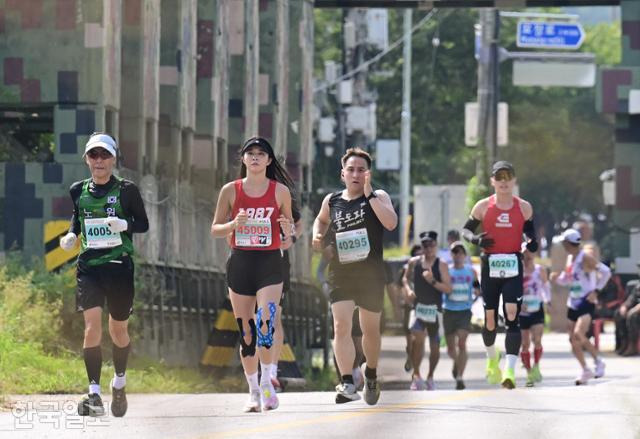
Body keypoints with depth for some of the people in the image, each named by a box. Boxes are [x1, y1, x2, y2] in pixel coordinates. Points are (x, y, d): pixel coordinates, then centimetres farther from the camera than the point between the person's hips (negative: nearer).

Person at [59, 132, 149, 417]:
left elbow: (143, 224, 3)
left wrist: (125, 224, -18)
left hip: (119, 264, -1)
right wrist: (71, 235, 2)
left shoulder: (126, 190, -2)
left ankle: (119, 382, 38)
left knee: (118, 330, 11)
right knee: (92, 326, -15)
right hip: (89, 266, 1)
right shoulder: (79, 191, 7)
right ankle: (94, 394, -15)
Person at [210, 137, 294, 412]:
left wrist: (289, 230, -14)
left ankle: (267, 383, -10)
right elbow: (215, 230, 6)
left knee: (265, 323, -21)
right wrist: (233, 224, -15)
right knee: (246, 332, 5)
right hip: (240, 263, 2)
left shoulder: (280, 191, 1)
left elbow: (289, 227, 10)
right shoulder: (230, 191, 3)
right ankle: (253, 391, 15)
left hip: (270, 264, -2)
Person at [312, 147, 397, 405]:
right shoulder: (332, 201, 8)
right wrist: (318, 236, 8)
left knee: (370, 329, 12)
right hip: (340, 273, 1)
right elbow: (321, 220, 29)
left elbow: (391, 223, -21)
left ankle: (371, 374, 38)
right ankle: (347, 384, -23)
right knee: (341, 326, -16)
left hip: (371, 274, -1)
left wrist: (369, 194, -22)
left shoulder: (378, 197, -2)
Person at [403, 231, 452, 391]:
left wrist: (433, 281, -25)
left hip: (434, 309, 0)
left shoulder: (441, 266, -5)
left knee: (435, 346, 8)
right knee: (417, 338, -22)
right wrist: (409, 289, 1)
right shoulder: (414, 262, 3)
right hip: (418, 307, 0)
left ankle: (430, 377, 27)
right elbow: (406, 278, 20)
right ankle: (416, 375, -11)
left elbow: (448, 288, -11)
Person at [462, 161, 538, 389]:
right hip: (490, 266, 1)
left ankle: (510, 370, -20)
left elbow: (530, 231, 18)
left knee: (512, 316, -16)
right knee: (490, 321, 6)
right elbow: (466, 229, 11)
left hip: (513, 267, -1)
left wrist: (533, 242, -5)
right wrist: (476, 239, -11)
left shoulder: (524, 207, 4)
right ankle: (492, 358, 37)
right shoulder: (483, 207, 2)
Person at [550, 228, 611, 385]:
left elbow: (605, 272, -19)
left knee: (579, 334, -24)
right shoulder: (570, 258, 11)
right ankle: (585, 370, 21)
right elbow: (566, 280, 22)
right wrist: (557, 278, 1)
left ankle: (598, 360, -7)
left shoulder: (585, 258, -13)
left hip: (586, 302, -8)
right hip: (573, 303, 8)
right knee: (573, 339, 9)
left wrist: (596, 290, -20)